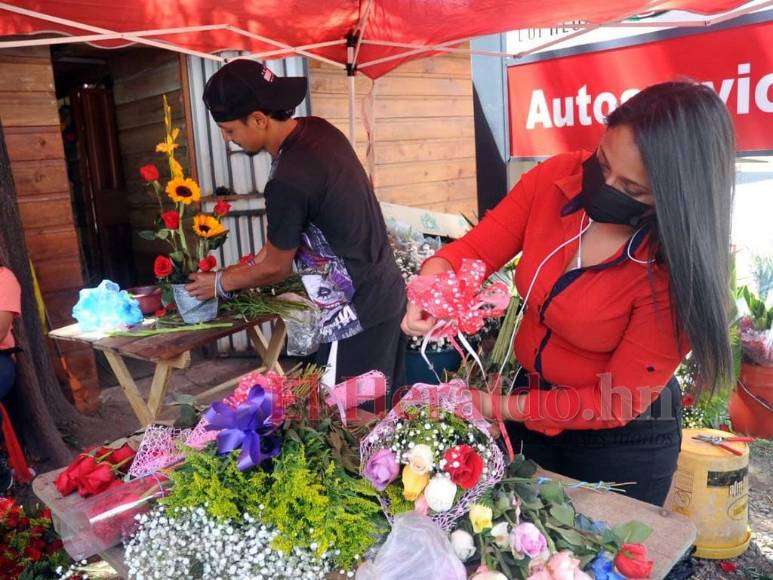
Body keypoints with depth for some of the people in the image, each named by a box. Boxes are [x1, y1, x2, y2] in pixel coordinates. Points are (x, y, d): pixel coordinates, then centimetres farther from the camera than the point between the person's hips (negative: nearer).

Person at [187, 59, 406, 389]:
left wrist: (221, 283, 7)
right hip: (387, 293, 9)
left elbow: (276, 268, -9)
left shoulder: (289, 180, -25)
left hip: (358, 314, -9)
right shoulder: (317, 130, 1)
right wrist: (255, 264, 16)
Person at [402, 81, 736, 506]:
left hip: (623, 442, -4)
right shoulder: (556, 179, -18)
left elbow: (618, 401, -23)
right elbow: (474, 249, -13)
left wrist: (497, 407, -26)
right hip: (530, 397, 5)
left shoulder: (676, 270, -29)